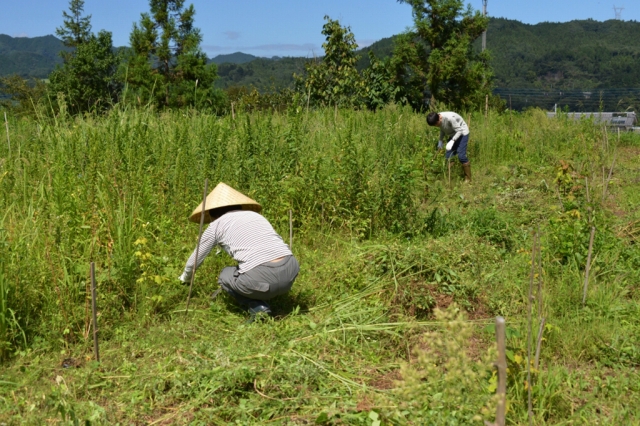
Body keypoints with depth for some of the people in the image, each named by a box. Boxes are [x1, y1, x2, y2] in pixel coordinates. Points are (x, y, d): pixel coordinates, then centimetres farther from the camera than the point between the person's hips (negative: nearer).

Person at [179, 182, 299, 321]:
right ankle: (260, 306, 19)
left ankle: (258, 308, 7)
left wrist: (185, 278, 49)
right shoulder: (255, 215, 28)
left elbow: (195, 260, 26)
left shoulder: (216, 225, 14)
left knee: (225, 276, 27)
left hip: (260, 277, -6)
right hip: (291, 271, 6)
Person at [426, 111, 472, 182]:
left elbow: (459, 131, -27)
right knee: (448, 156, 0)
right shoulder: (439, 120, -12)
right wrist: (440, 141, -2)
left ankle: (468, 178, -5)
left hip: (462, 133, -8)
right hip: (453, 134, 8)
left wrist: (452, 141, -37)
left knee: (461, 156, -15)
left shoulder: (450, 118, -34)